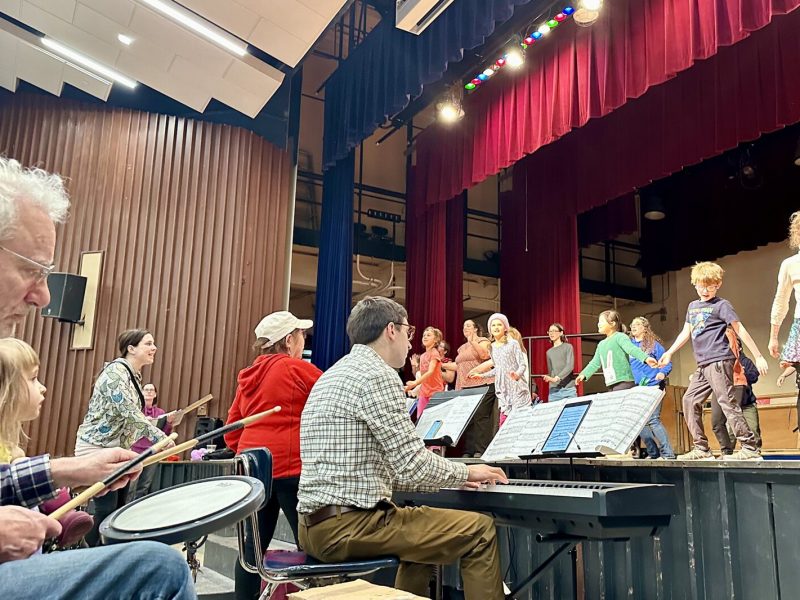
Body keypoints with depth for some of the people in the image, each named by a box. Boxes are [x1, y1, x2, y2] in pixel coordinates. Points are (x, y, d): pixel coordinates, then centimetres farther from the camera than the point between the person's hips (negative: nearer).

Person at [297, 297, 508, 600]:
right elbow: (412, 465, -17)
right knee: (481, 530, -4)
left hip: (316, 523, 10)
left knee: (422, 527, 30)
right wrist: (465, 472, 2)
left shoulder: (335, 375, 18)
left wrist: (452, 477, 20)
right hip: (348, 524, -10)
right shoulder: (378, 375, -13)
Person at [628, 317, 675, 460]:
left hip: (652, 387, -5)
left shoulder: (653, 344, 2)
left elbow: (667, 363, 0)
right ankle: (653, 453, 16)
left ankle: (668, 453, -5)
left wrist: (662, 373, -19)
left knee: (653, 420, -13)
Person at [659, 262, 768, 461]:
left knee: (727, 402, -12)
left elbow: (740, 330, -7)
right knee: (690, 400, 5)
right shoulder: (692, 306, 18)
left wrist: (758, 356, -9)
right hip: (703, 364, 8)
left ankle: (750, 448, -8)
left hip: (719, 360, -8)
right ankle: (701, 448, 9)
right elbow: (686, 332, 23)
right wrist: (669, 352, 20)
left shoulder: (721, 305, -4)